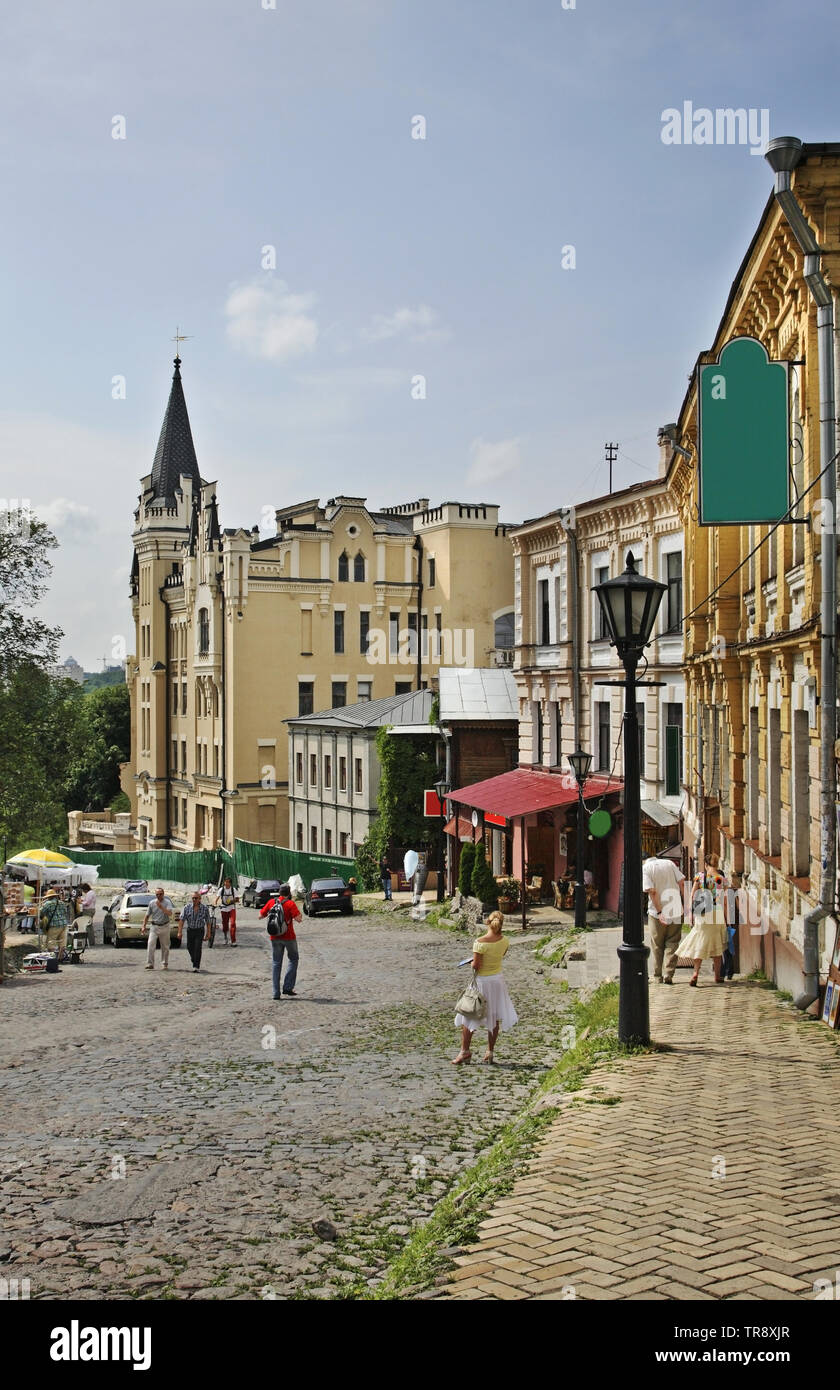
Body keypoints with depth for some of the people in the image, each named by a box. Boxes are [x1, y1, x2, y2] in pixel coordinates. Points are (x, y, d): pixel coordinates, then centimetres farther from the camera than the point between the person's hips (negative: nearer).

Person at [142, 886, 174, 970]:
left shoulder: (167, 902, -4)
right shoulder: (152, 903, 5)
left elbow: (170, 913, -21)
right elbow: (147, 916, 11)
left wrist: (161, 907, -28)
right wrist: (144, 926, 6)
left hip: (164, 927, -1)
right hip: (154, 926, 1)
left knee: (165, 946, 7)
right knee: (150, 945, -13)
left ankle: (165, 964, 20)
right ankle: (150, 964, -12)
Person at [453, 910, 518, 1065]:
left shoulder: (480, 942, -23)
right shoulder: (504, 941, -7)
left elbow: (475, 965, -20)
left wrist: (472, 964, -1)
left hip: (481, 981, -5)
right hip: (498, 979, 5)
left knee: (468, 1017, 9)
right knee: (494, 1017, 16)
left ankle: (465, 1052, 12)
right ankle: (490, 1052, 21)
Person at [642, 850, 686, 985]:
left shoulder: (645, 868, -3)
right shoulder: (669, 863, 8)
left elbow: (652, 891, -12)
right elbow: (682, 883, 0)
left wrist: (659, 912, -16)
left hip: (657, 912, -2)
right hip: (676, 911, 2)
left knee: (657, 946, 10)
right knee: (672, 944, 7)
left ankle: (658, 976, 13)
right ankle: (669, 975, -2)